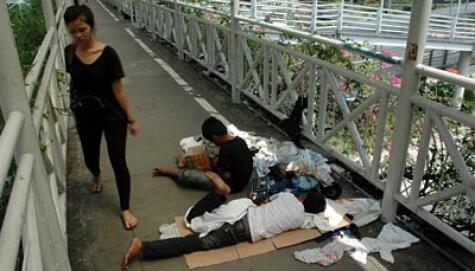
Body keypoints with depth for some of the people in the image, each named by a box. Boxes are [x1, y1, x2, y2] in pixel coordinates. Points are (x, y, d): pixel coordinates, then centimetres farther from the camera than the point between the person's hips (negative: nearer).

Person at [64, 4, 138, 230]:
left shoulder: (108, 54, -17)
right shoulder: (69, 53, -5)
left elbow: (117, 89, -12)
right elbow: (72, 82, 11)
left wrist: (130, 119, -8)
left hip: (112, 115, -4)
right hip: (85, 117, 4)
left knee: (118, 162, -4)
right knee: (90, 158, 20)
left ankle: (125, 209, 14)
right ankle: (97, 175, 60)